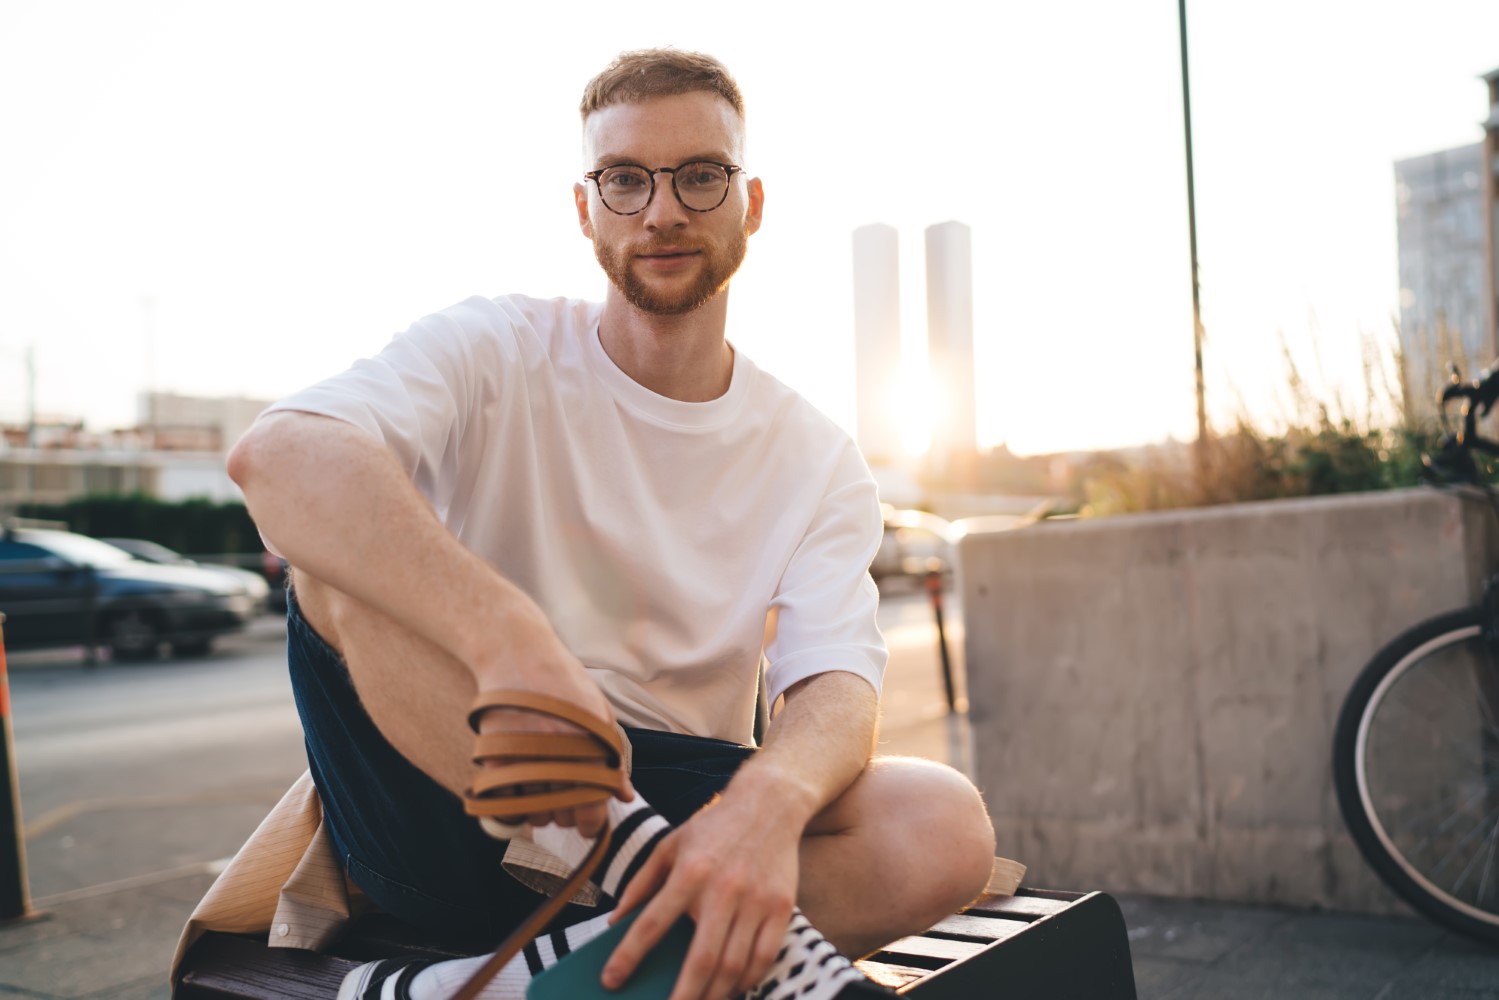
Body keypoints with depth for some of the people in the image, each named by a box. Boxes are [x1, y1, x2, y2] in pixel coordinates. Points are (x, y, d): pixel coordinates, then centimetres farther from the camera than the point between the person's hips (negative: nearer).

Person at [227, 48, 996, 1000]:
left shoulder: (816, 459, 5)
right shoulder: (497, 351, -3)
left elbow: (839, 683, -10)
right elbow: (276, 453, -23)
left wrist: (770, 796, -36)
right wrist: (507, 635, -41)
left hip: (675, 810, 2)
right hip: (452, 812, -2)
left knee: (945, 828, -24)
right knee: (348, 542, -24)